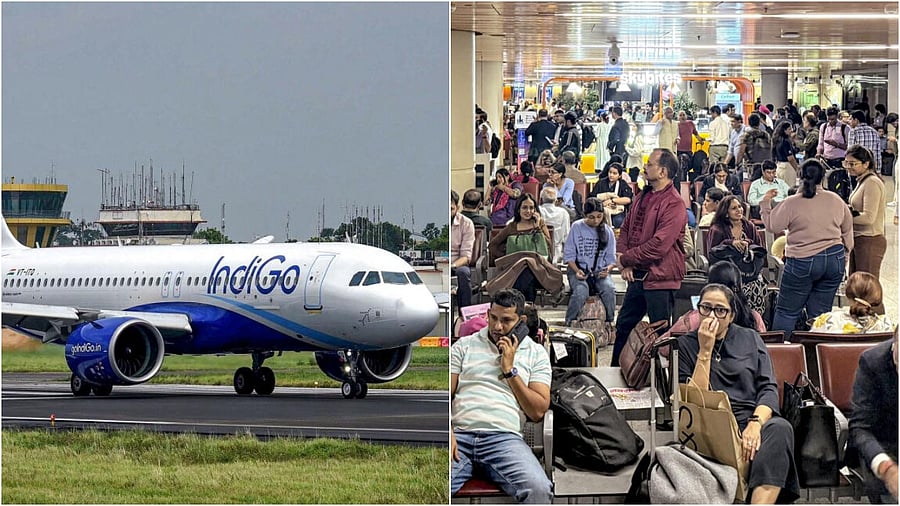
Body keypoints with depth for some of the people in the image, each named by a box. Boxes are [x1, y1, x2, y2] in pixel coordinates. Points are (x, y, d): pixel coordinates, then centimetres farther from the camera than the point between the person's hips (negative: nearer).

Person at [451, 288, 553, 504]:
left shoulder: (535, 353, 16)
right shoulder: (464, 346, 19)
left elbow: (537, 411, 7)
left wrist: (510, 370, 3)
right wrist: (446, 432, -9)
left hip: (504, 437, 0)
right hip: (460, 435, 0)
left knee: (539, 490, -31)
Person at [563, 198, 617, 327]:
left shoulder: (608, 231, 5)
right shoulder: (577, 227, 0)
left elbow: (611, 258, 7)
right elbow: (568, 255, 1)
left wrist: (607, 269, -16)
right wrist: (576, 270, -16)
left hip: (600, 271, 2)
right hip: (578, 269, -2)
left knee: (609, 289, -31)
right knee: (581, 290, -35)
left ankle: (609, 323, -14)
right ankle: (568, 323, -19)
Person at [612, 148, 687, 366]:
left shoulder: (673, 205, -18)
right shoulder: (644, 197, 10)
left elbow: (658, 246, -24)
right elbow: (626, 229, 14)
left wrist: (626, 259, -14)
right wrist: (624, 263, -2)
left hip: (660, 278, -9)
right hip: (637, 275, 9)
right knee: (624, 325, 19)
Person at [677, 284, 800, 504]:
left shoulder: (750, 339, 18)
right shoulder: (686, 345, 12)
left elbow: (769, 388, 6)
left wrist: (755, 423, -14)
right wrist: (705, 351, -4)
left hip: (752, 417, 2)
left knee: (780, 428, -34)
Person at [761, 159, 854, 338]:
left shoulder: (791, 204, -10)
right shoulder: (836, 200, 3)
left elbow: (772, 226, -2)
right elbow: (848, 229, 14)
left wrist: (765, 203, 12)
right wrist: (845, 252, 27)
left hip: (803, 261, -4)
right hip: (835, 259, 4)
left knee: (787, 310, 5)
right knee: (820, 311, 9)